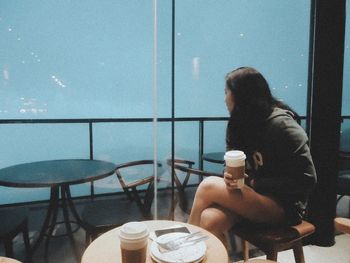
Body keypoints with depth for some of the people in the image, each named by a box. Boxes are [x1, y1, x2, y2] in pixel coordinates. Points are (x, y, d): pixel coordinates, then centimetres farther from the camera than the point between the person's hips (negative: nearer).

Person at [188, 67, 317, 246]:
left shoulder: (281, 124, -14)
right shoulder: (237, 124, 6)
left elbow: (306, 179, -13)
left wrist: (255, 183, -17)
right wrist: (231, 178, -13)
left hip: (283, 204, -5)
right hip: (251, 195, 5)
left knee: (209, 186, -23)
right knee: (209, 220, -25)